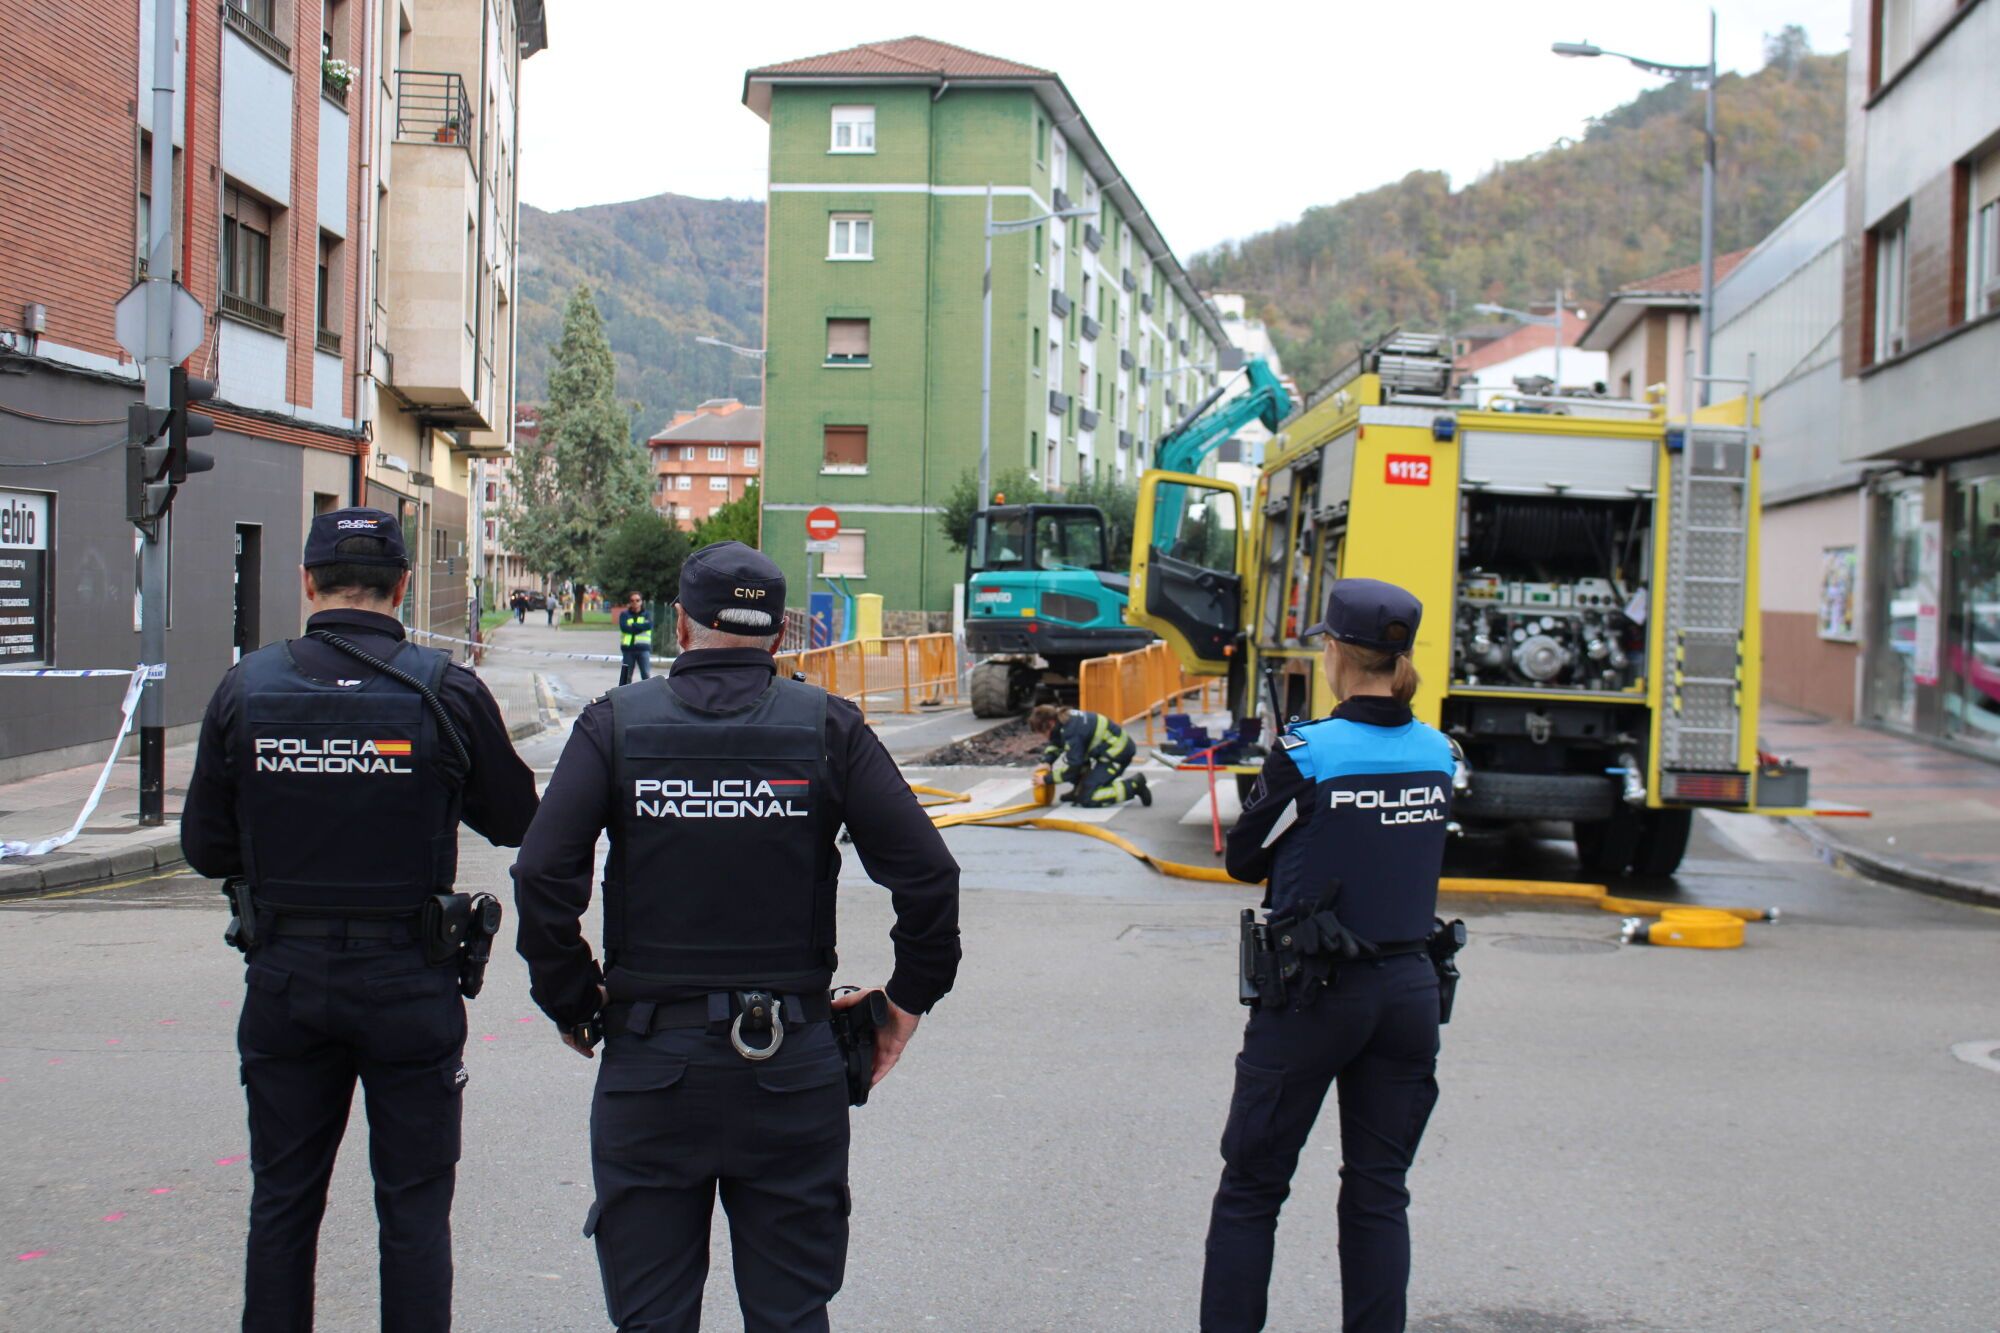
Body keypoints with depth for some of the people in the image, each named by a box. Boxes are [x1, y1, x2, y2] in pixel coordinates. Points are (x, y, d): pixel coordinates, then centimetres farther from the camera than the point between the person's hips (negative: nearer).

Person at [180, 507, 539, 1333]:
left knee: (281, 1201, 15)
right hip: (408, 980, -2)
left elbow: (206, 849, 2)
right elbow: (516, 823, 1)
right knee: (413, 1205, 8)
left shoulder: (247, 687, -3)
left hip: (285, 976, 2)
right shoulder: (447, 691, -10)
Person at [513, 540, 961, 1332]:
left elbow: (542, 875, -10)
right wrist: (911, 995, 7)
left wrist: (570, 1002, 3)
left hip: (650, 1067, 0)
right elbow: (927, 873, -6)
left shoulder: (616, 724, -1)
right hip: (792, 1067, 0)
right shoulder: (827, 728, -1)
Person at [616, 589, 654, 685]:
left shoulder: (646, 615, 10)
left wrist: (633, 626, -13)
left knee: (646, 675, -7)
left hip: (643, 649, 0)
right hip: (628, 649, 0)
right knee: (625, 677, 5)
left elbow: (649, 625, -11)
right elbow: (624, 627, -9)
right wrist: (640, 627, -8)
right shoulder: (624, 615, 8)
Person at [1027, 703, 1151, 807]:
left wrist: (1047, 779, -14)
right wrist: (1047, 762, -7)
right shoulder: (1063, 718, -1)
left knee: (1088, 799, -13)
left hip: (1118, 754, -10)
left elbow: (1071, 765, -22)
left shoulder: (1072, 731, -27)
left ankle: (1134, 785, -8)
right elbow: (1054, 744, 11)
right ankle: (1080, 789, 18)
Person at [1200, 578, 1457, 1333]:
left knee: (1250, 1191, 8)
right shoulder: (1437, 754, 1)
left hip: (1315, 994, -5)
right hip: (1407, 991, 5)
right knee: (1379, 1193, 12)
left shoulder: (1308, 754, -15)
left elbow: (1245, 860, -4)